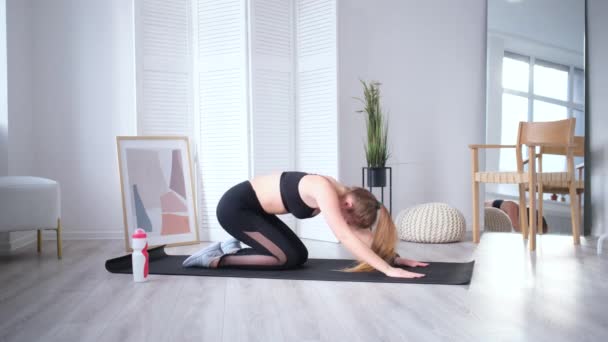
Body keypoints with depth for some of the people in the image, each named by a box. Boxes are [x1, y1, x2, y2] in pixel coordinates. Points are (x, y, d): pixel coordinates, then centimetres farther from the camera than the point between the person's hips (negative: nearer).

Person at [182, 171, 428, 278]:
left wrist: (394, 257, -6)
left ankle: (234, 247, 17)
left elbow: (363, 233, 3)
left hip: (253, 209, 9)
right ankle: (216, 258, -2)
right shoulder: (325, 191, -28)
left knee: (300, 256, 6)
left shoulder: (342, 196, -2)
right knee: (287, 258, -14)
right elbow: (345, 237, -35)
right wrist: (387, 269, -37)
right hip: (234, 206, -9)